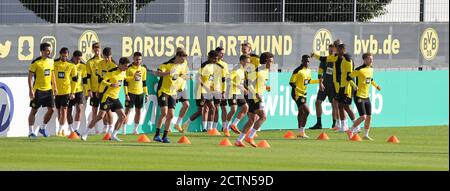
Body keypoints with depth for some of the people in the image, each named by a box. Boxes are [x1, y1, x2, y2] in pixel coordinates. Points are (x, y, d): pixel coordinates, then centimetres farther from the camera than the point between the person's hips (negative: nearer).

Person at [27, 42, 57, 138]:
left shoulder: (50, 61, 6)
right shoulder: (36, 62, -14)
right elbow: (30, 76, -13)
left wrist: (55, 87, 14)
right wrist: (31, 90, -18)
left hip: (48, 89, 6)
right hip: (38, 89, -6)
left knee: (51, 109, 1)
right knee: (34, 111, 1)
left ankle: (43, 128, 18)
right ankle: (31, 132, 7)